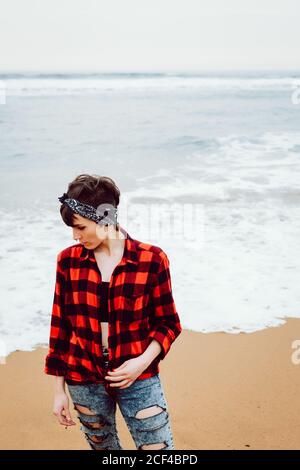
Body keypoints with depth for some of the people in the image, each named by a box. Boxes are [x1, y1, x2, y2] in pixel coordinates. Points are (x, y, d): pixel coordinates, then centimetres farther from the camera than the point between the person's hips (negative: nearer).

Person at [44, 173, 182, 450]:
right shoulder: (69, 260, -3)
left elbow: (168, 322, 0)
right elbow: (60, 325, 3)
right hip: (84, 380, 2)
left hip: (137, 378, -2)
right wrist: (59, 389, 5)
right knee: (102, 446, 16)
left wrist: (144, 361, -16)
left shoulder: (151, 259, -10)